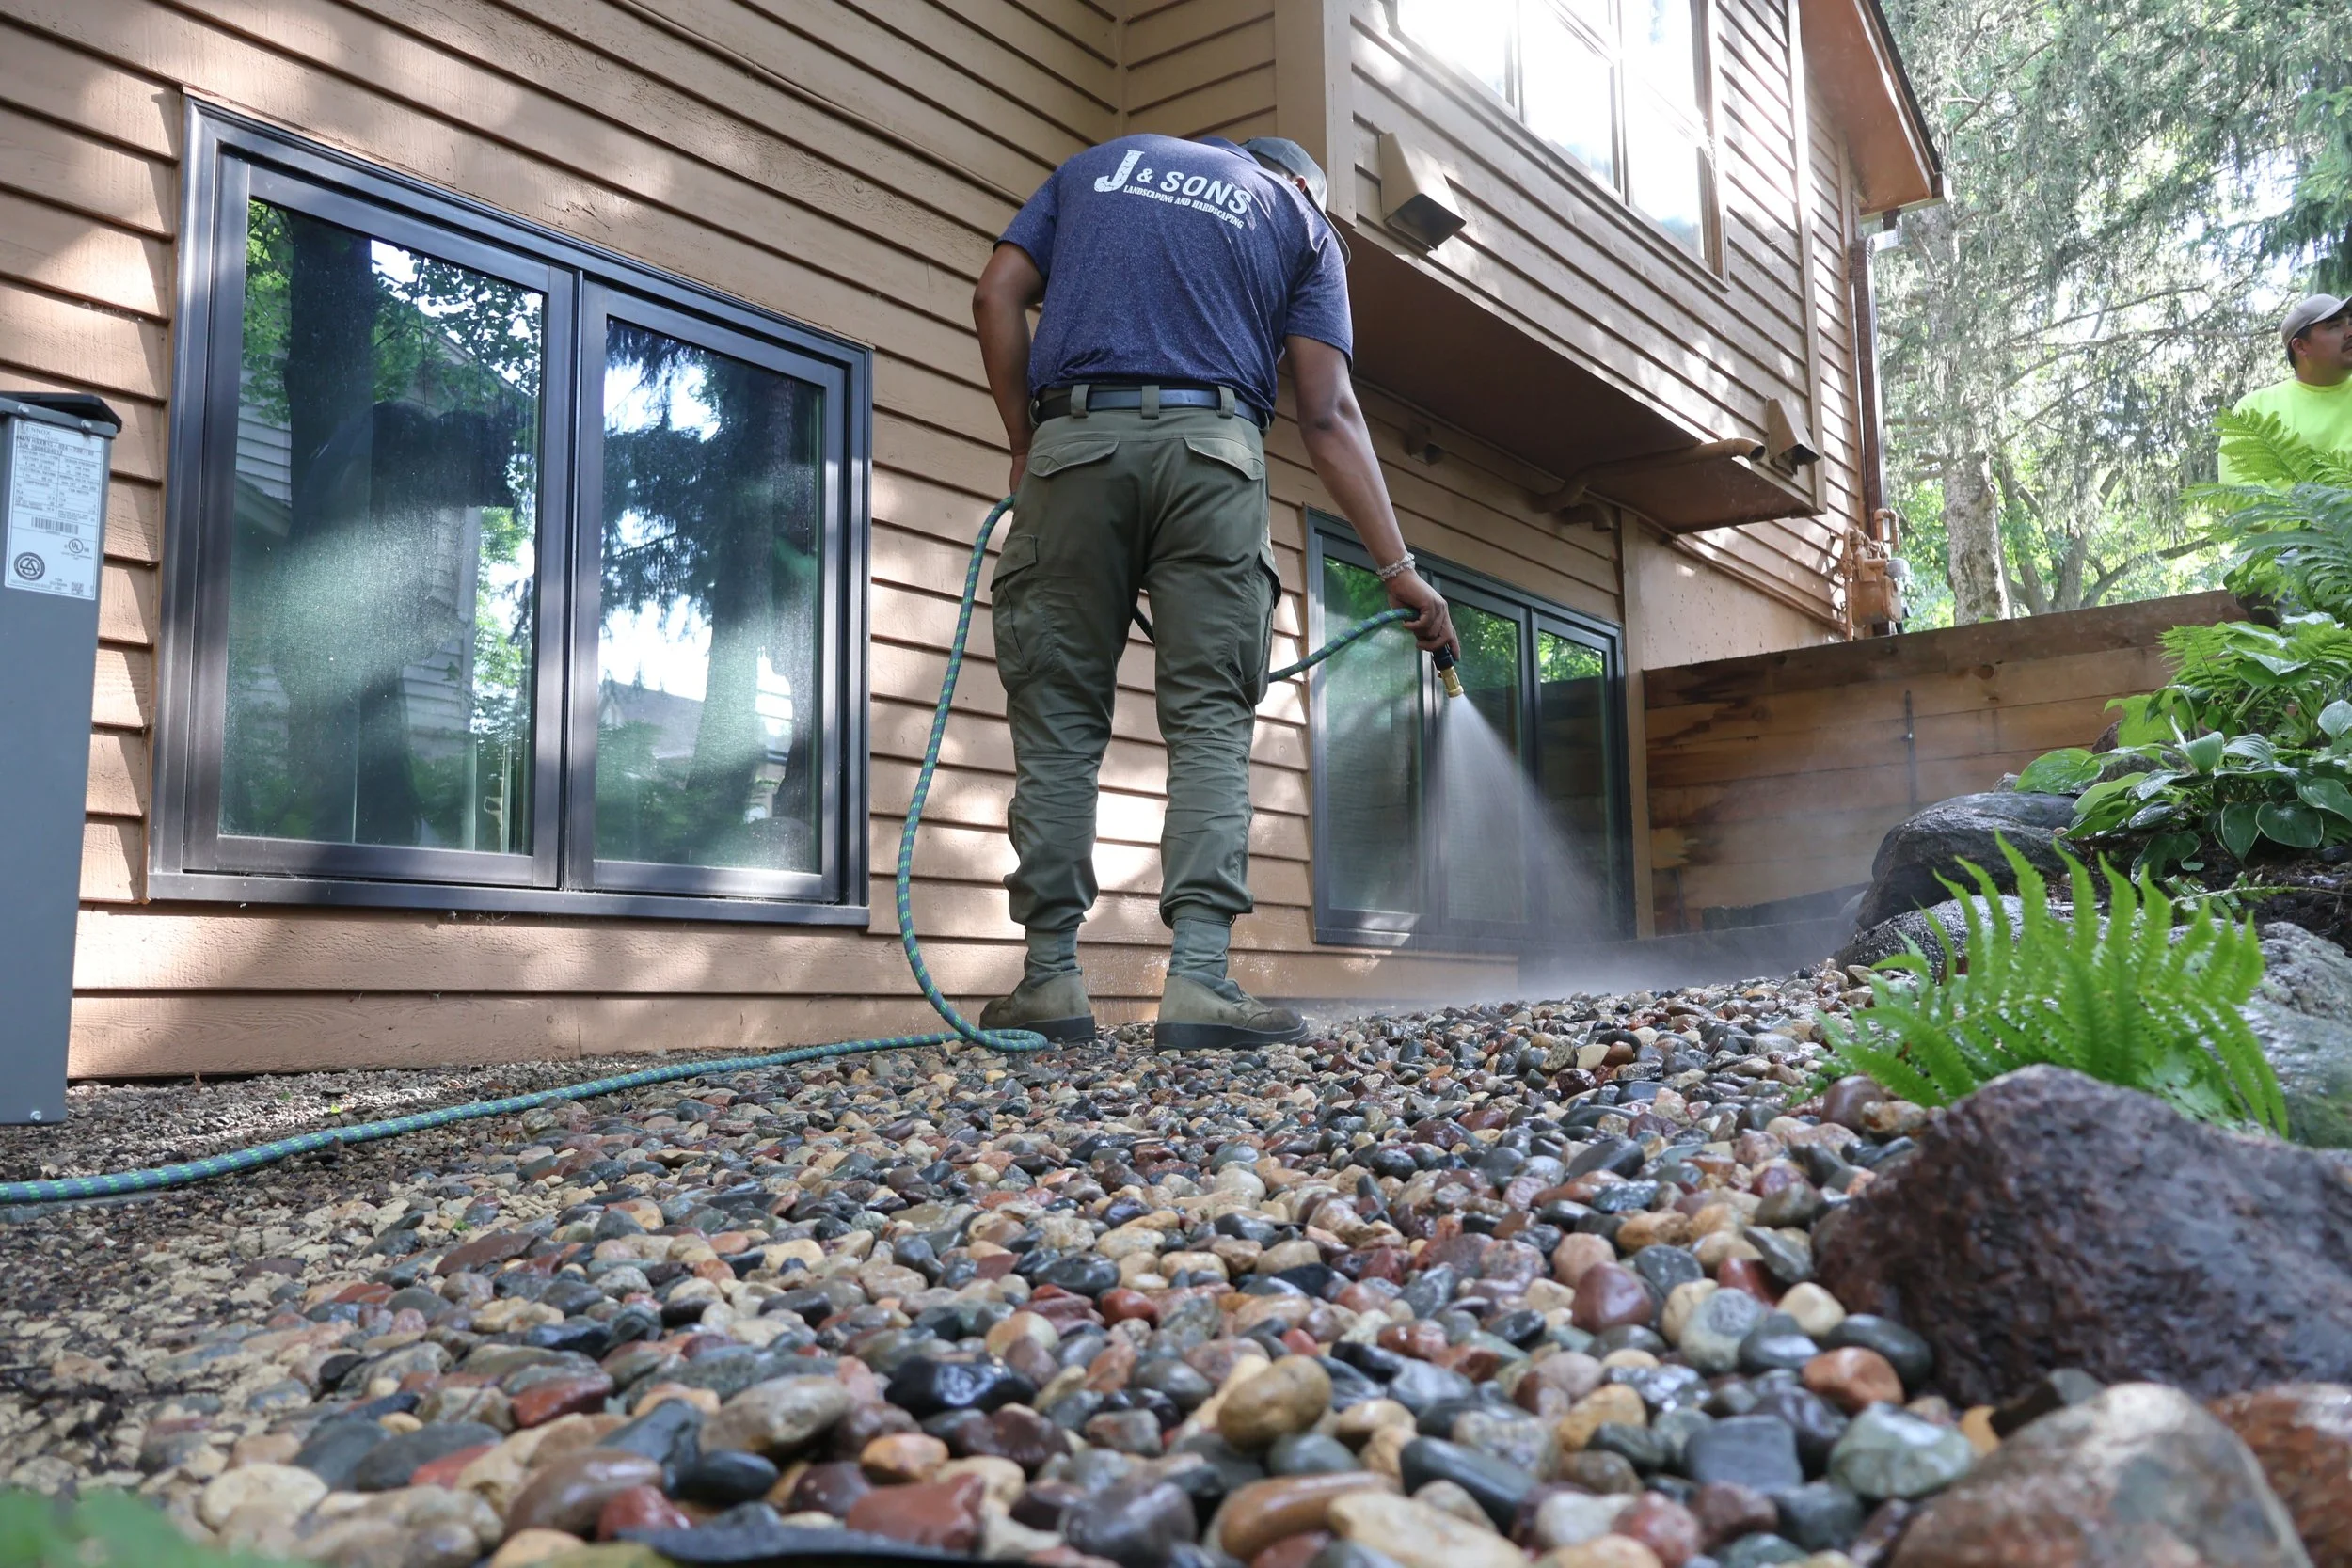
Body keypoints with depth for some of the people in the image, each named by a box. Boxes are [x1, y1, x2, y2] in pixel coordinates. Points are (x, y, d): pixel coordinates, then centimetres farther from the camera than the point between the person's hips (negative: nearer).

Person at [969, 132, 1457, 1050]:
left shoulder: (1101, 162, 27)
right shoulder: (1302, 222, 20)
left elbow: (997, 297, 12)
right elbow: (1328, 415, 8)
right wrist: (1398, 568, 7)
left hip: (1073, 440, 1)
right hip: (1209, 451, -1)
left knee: (1057, 719, 5)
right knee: (1210, 723, 0)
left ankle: (1051, 978, 3)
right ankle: (1198, 975, -12)